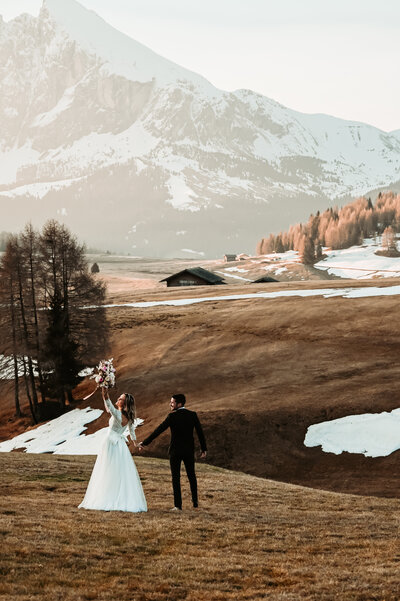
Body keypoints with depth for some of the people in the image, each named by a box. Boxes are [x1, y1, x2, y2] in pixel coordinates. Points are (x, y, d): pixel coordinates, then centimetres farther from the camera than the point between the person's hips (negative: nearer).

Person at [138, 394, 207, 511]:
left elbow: (158, 430, -15)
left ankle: (178, 505, -2)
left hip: (175, 451, -4)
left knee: (176, 477, 1)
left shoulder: (173, 416, -14)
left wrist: (144, 443, -12)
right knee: (191, 475, 19)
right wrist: (204, 449, 9)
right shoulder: (193, 415, -1)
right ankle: (195, 501, 26)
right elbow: (200, 432, 1)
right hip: (189, 451, 4)